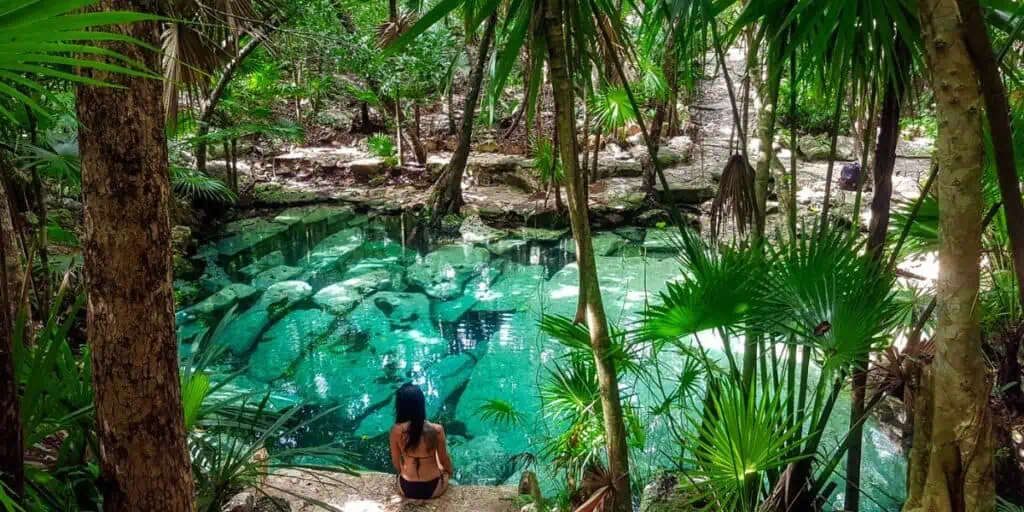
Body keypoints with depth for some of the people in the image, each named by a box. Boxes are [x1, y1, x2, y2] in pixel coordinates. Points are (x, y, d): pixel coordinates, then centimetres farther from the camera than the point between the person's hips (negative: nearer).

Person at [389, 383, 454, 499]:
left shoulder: (396, 431, -18)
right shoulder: (436, 430, -22)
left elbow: (396, 462, -2)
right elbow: (444, 460, -6)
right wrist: (450, 471, 17)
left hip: (406, 489, 2)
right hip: (433, 488, -1)